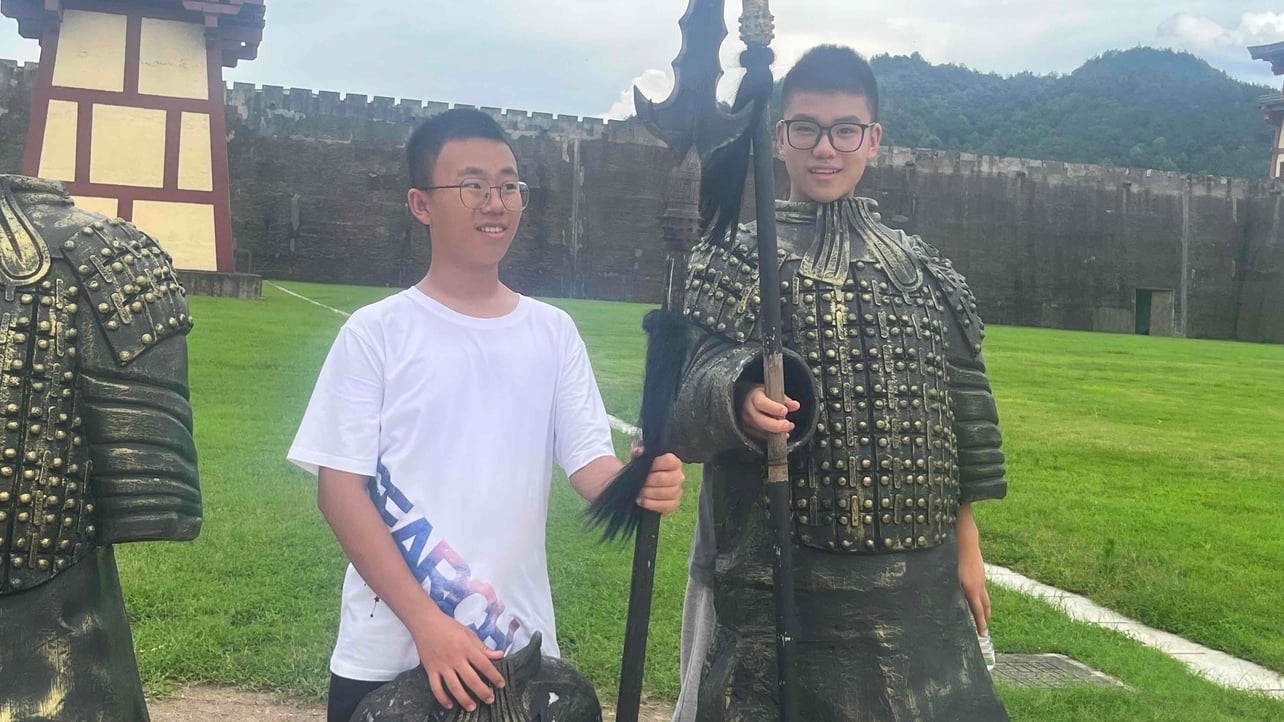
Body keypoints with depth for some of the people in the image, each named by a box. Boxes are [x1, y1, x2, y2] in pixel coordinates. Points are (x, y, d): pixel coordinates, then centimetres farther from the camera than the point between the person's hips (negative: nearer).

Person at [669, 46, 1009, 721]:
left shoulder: (921, 267, 11)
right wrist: (739, 398, -37)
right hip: (773, 575, -3)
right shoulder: (737, 258, -1)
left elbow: (957, 411, 14)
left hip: (916, 574, 4)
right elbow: (691, 394, -14)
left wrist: (967, 544, 11)